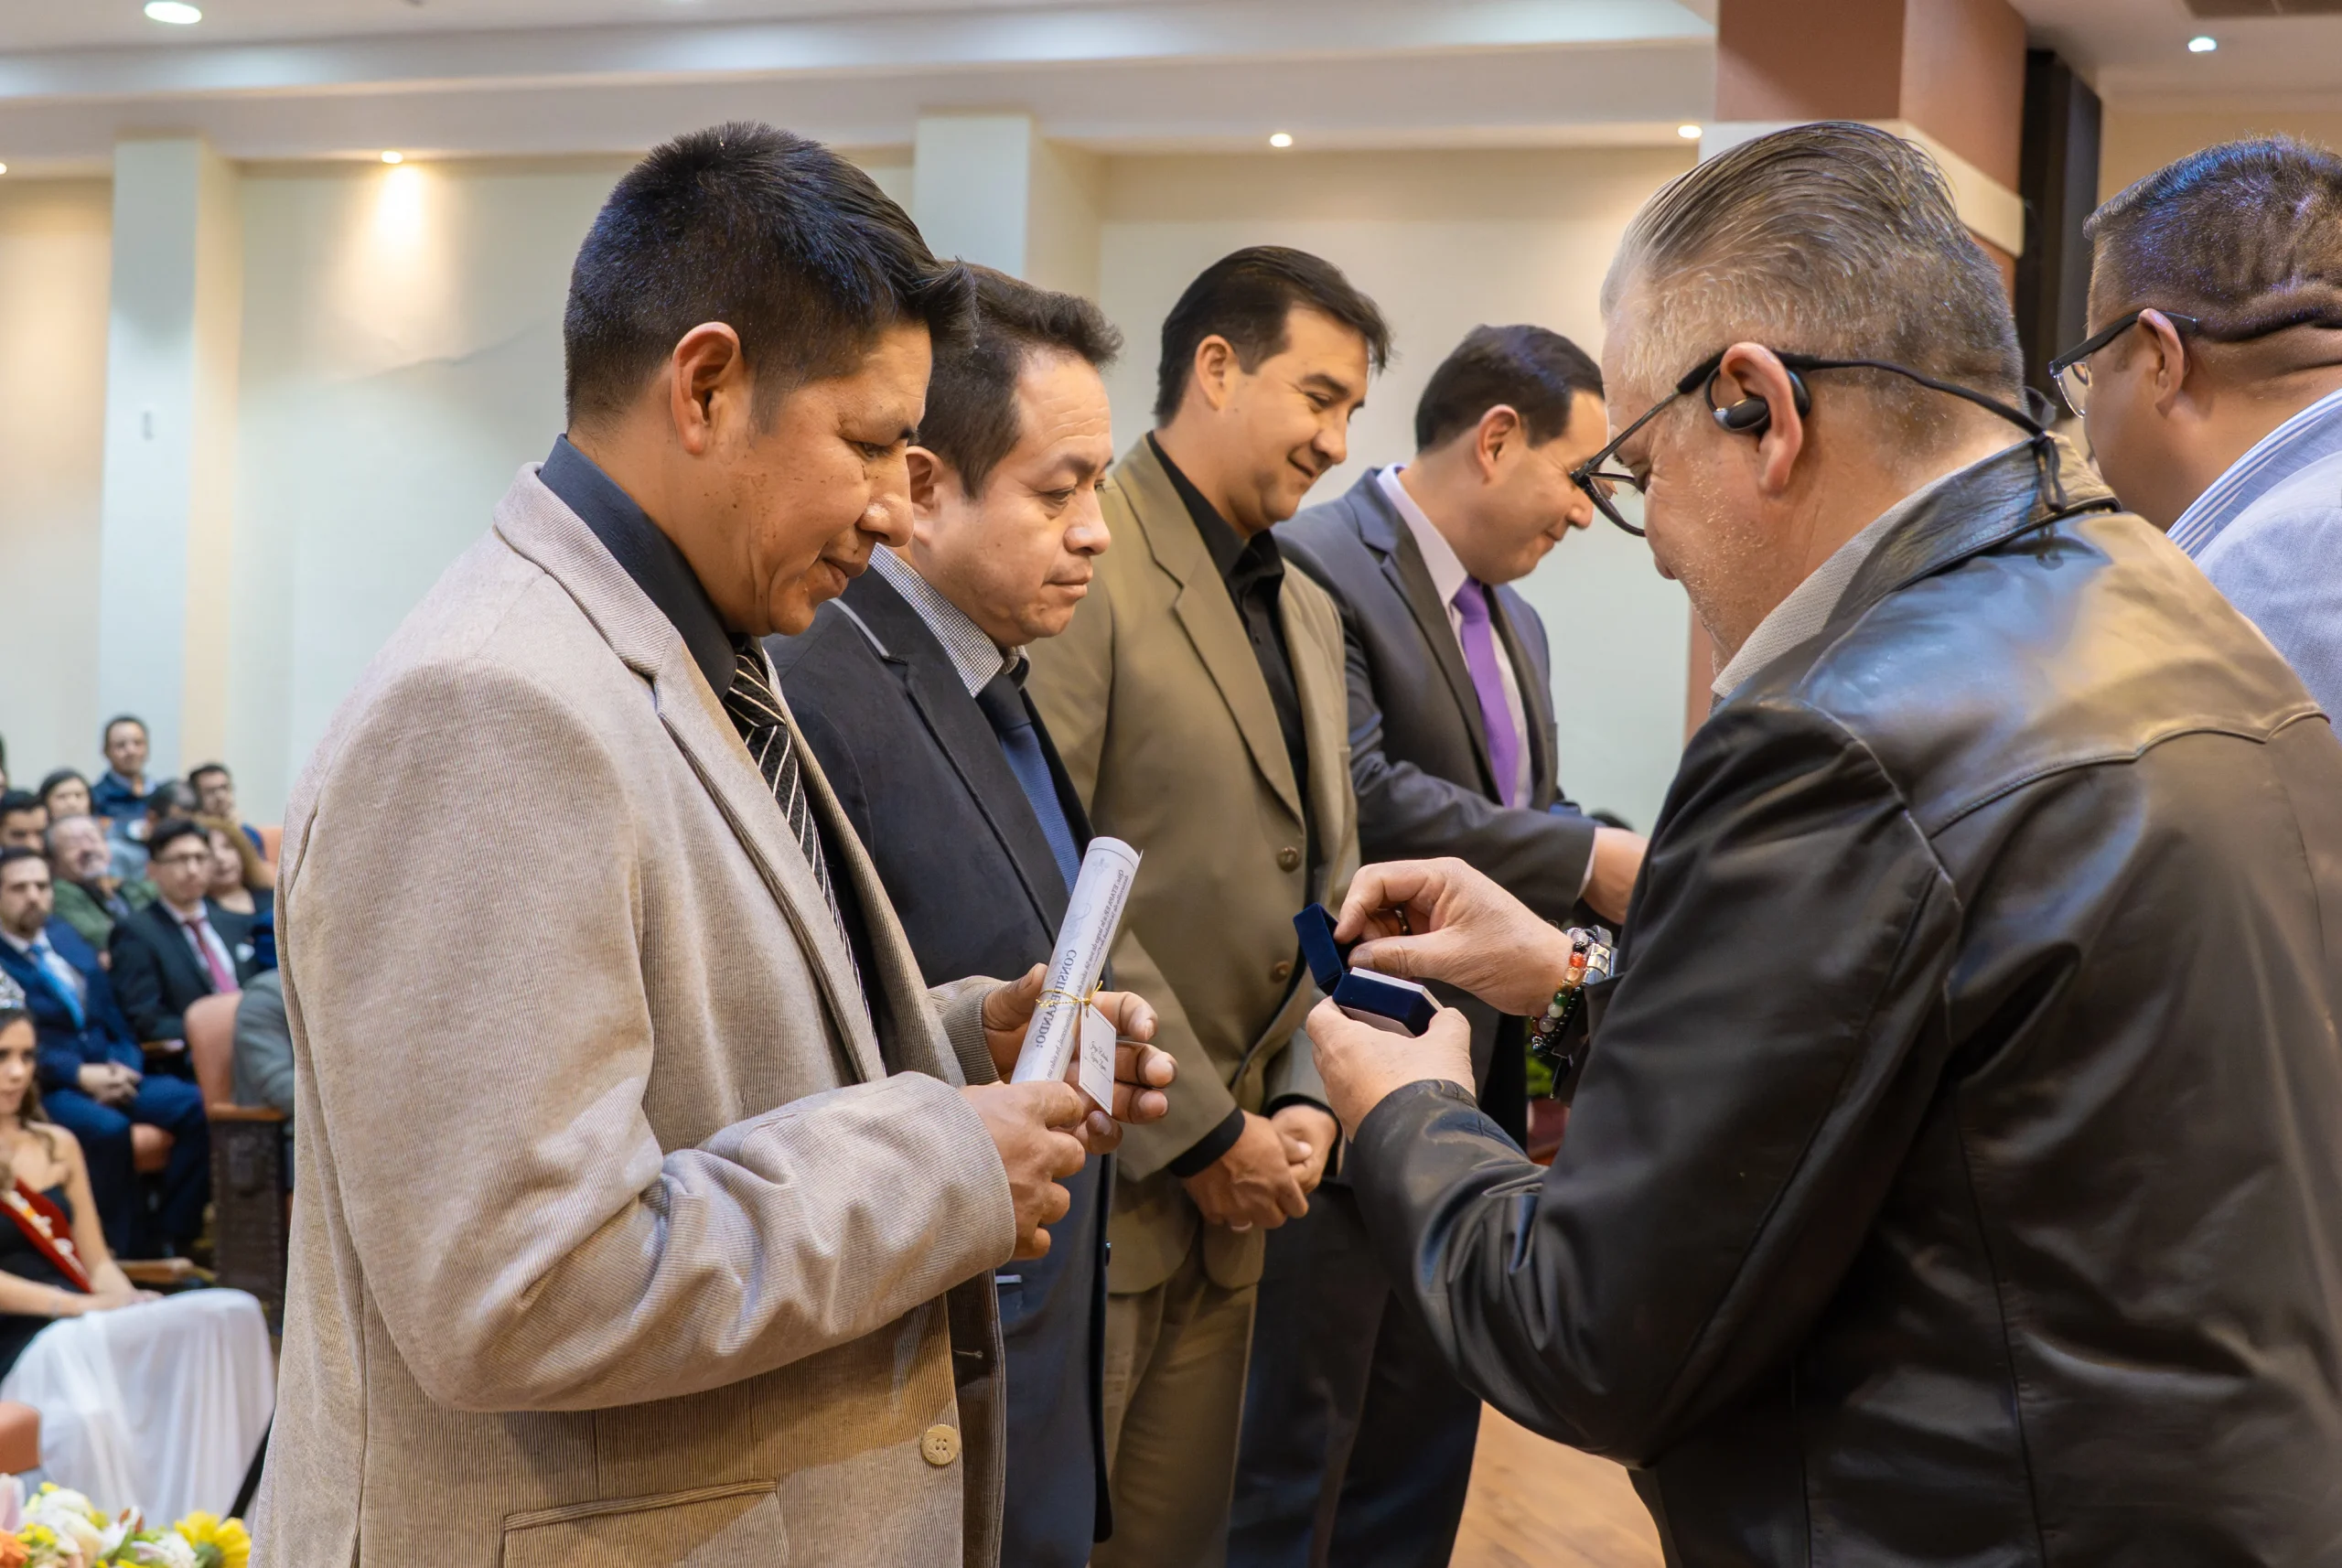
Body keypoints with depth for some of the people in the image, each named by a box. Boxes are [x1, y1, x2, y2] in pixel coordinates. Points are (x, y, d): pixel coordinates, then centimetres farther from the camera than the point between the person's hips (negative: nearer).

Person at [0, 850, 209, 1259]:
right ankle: (139, 1252, -21)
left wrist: (122, 1066, -4)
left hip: (108, 1075, 6)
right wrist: (80, 1075, -20)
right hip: (46, 1088, -6)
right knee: (107, 1128, -36)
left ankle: (170, 1237, -10)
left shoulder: (64, 935, 17)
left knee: (199, 1106, -18)